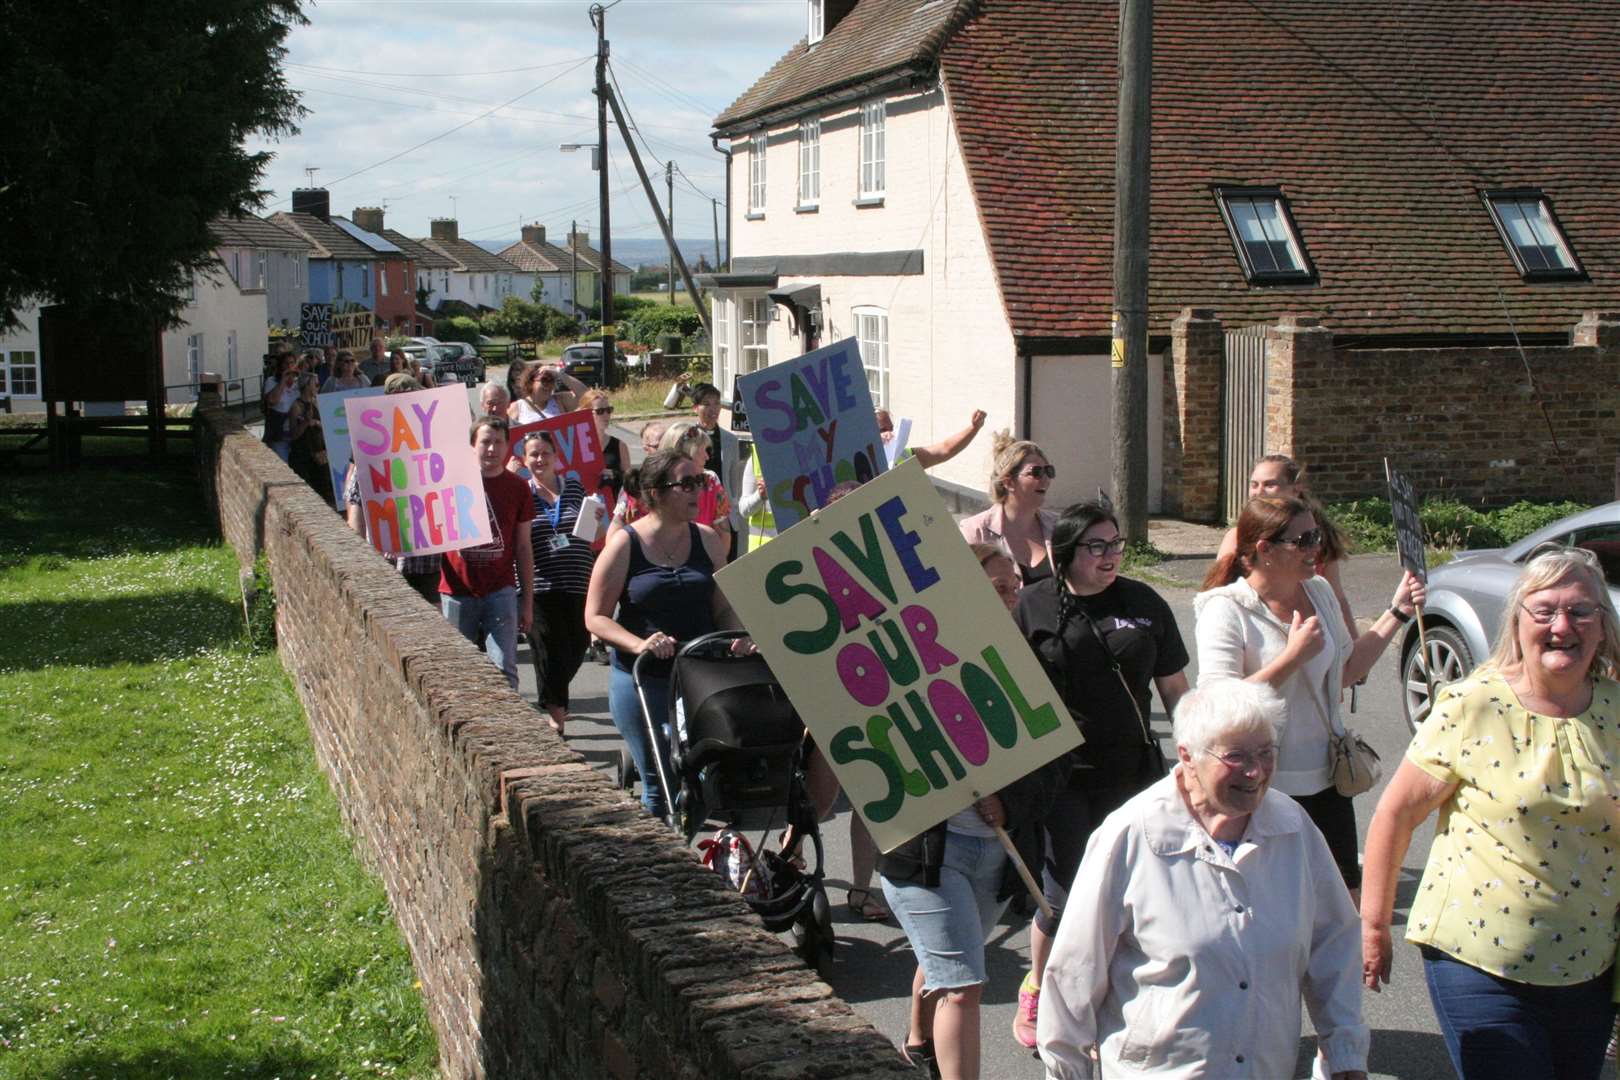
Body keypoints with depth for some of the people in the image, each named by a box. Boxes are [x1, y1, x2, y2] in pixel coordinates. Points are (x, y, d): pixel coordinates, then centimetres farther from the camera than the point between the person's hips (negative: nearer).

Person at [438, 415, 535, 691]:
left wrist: (527, 602, 7)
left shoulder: (517, 487, 4)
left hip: (500, 592, 0)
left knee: (504, 670, -7)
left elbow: (523, 548, 9)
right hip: (457, 593, 0)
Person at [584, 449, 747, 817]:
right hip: (643, 681, -3)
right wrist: (639, 644, -20)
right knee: (659, 782, 1)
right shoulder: (625, 545, -5)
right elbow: (595, 617, -4)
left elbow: (723, 608, 12)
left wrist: (738, 639, -9)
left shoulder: (707, 540, 6)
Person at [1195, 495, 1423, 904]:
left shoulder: (1319, 592, 6)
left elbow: (1344, 673, 18)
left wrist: (1397, 613, 12)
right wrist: (1293, 656, -25)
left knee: (1347, 902, 13)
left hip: (1325, 776, 7)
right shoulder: (1226, 610, -16)